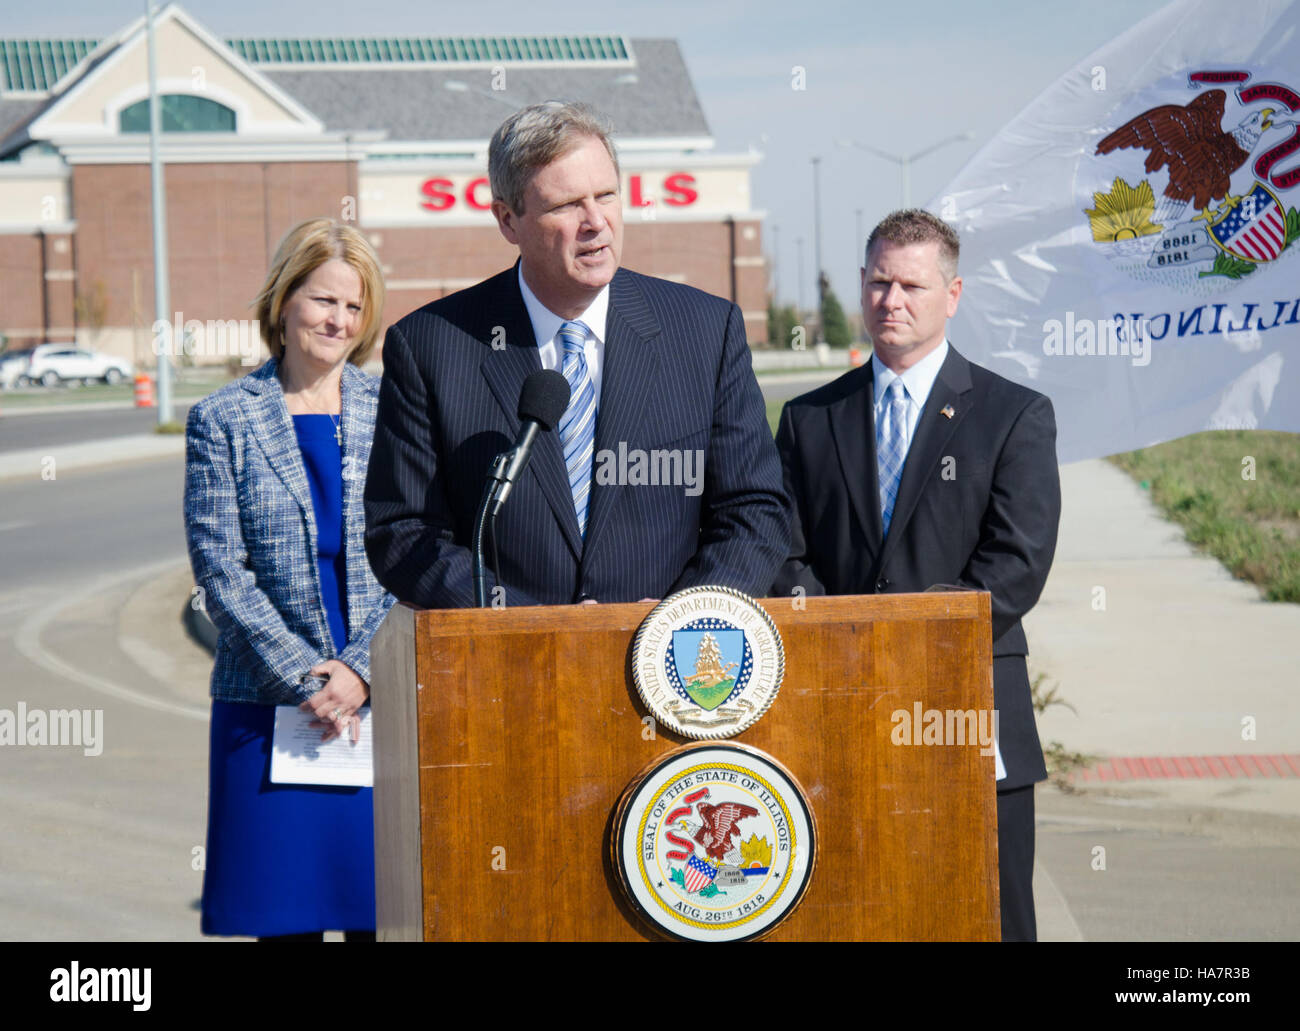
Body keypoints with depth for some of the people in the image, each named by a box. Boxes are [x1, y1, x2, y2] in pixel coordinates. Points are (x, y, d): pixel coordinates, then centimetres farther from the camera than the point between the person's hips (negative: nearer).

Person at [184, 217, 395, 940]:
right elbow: (220, 569, -2)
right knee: (285, 914, -1)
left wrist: (361, 671, -8)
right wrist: (306, 678, -10)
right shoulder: (223, 421, 4)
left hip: (387, 697, 1)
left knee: (386, 911, 0)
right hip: (267, 704, -1)